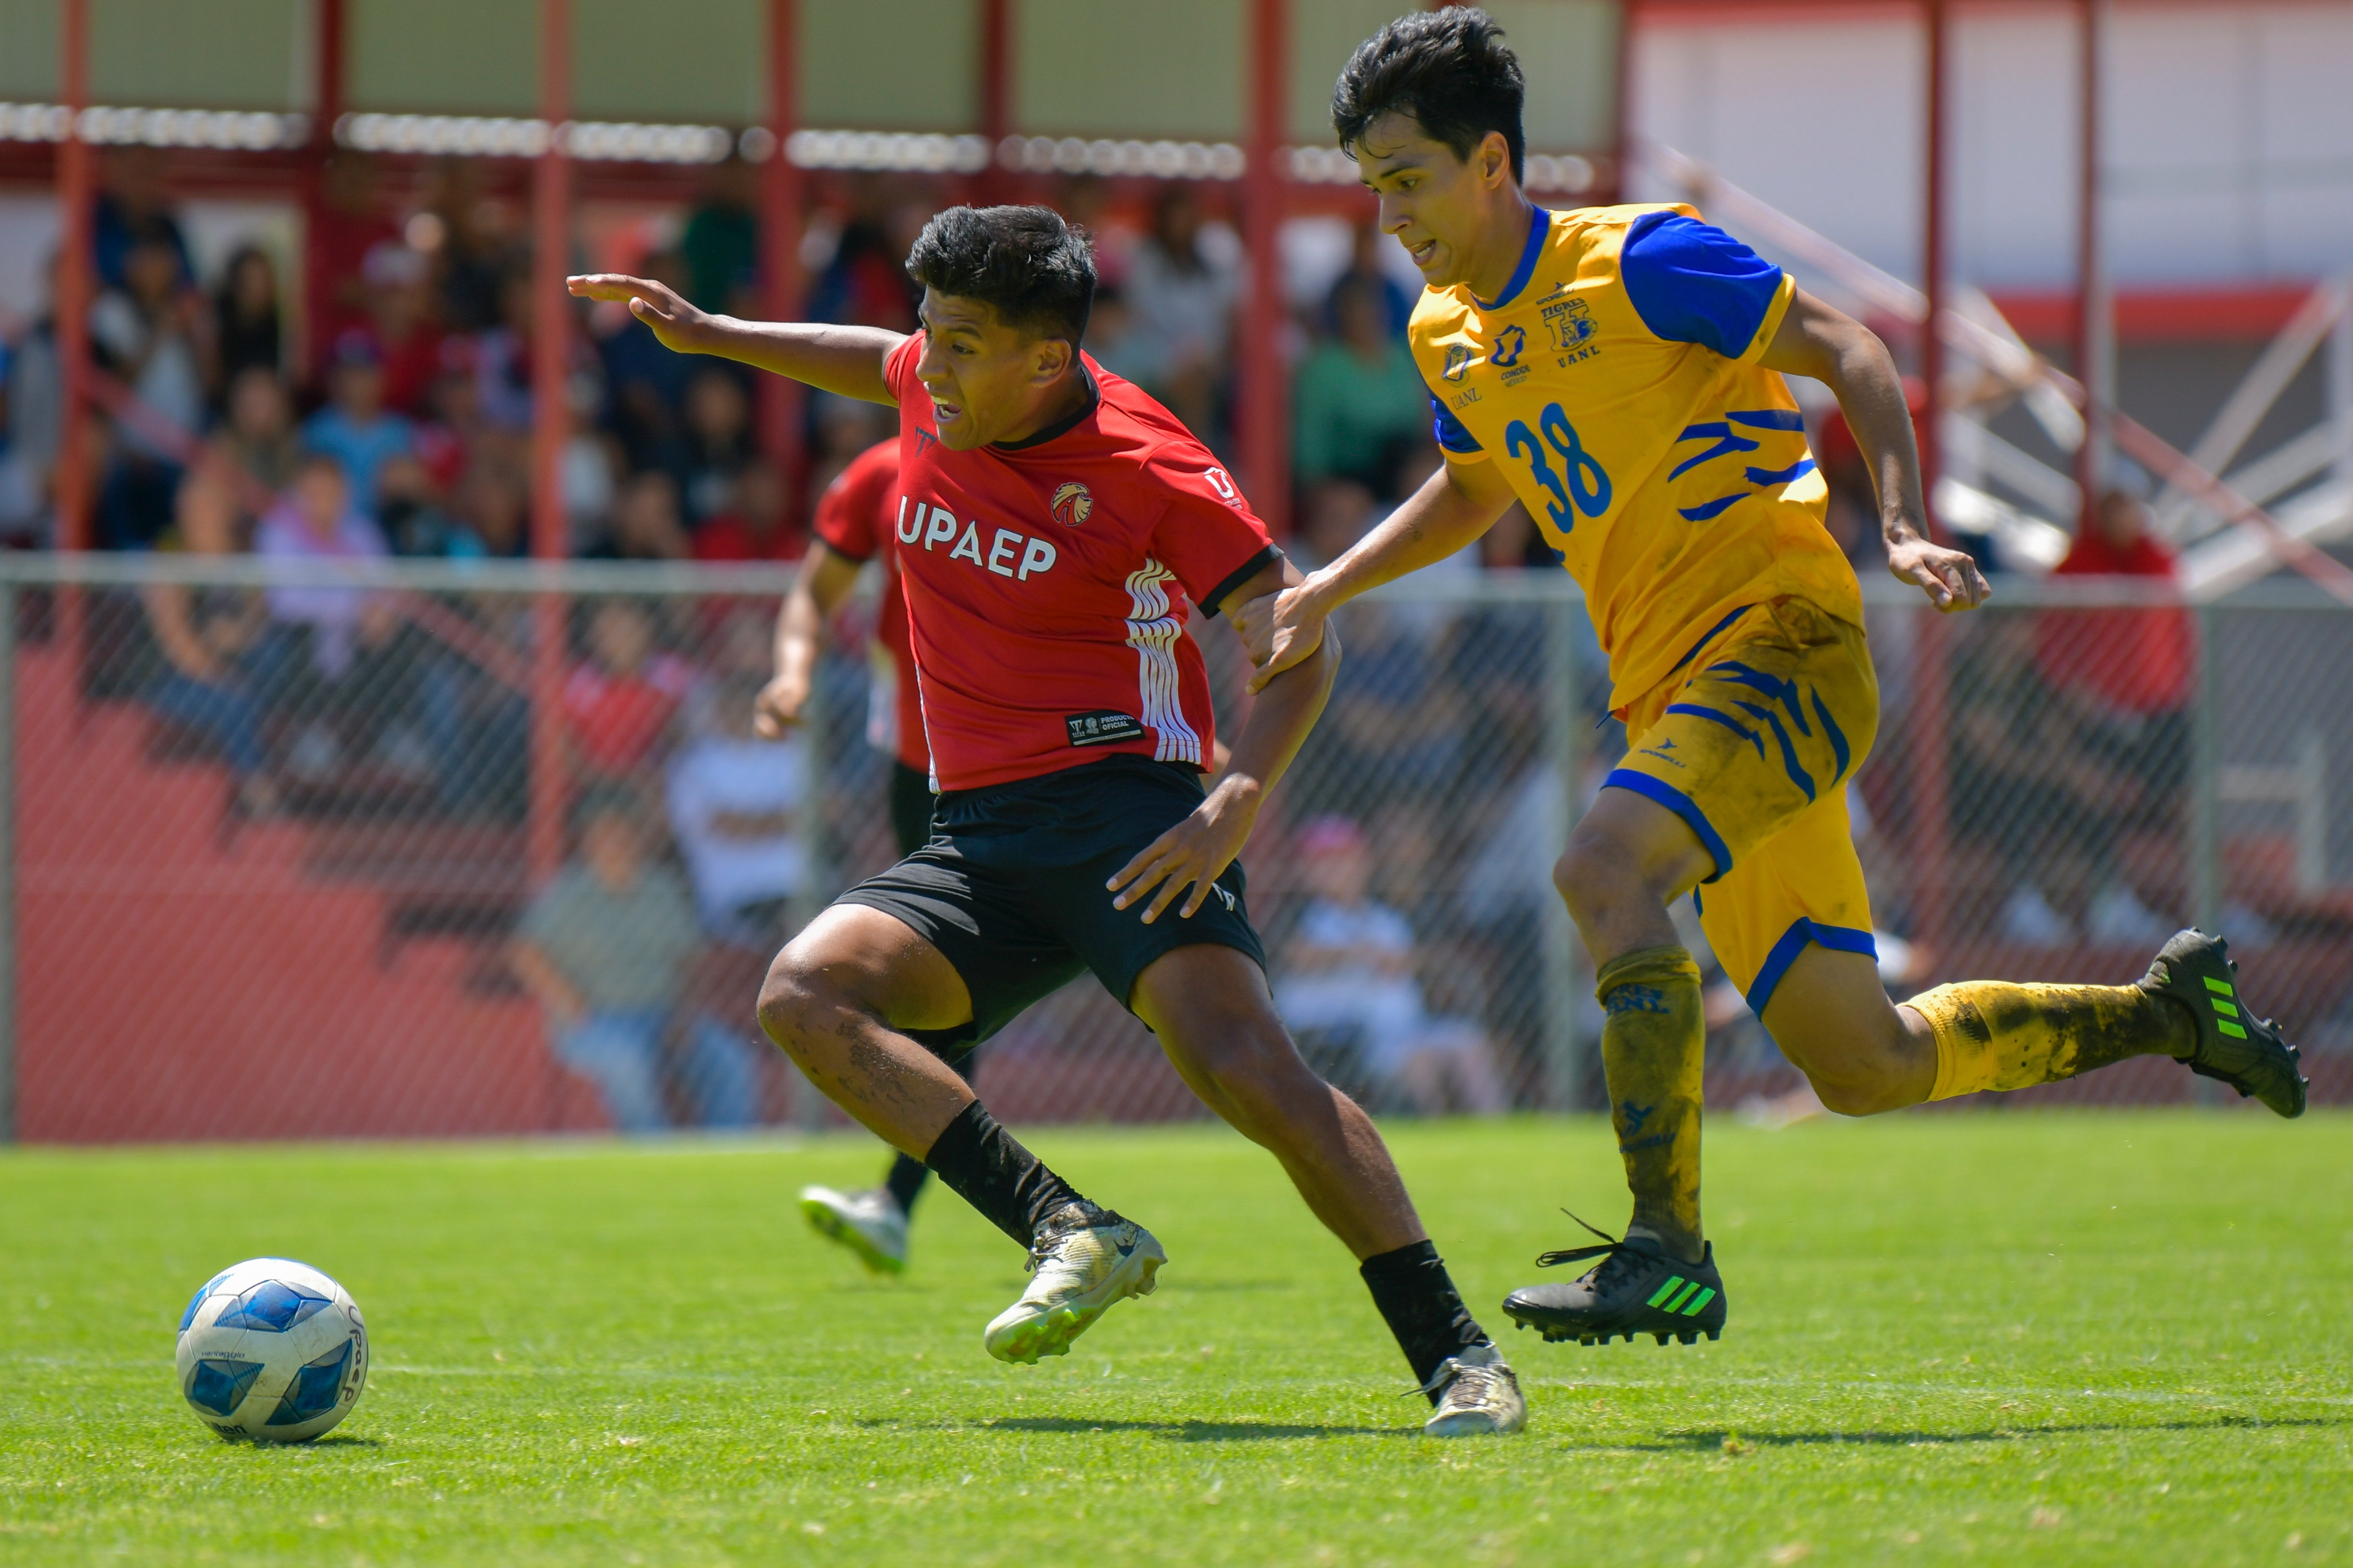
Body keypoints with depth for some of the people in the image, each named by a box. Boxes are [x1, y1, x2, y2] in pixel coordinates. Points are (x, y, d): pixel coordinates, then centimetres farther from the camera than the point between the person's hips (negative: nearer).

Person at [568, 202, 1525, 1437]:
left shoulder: (1146, 468, -12)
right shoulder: (934, 390, 7)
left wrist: (1238, 801, -26)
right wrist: (711, 335, 33)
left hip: (1123, 804, -7)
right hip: (975, 832, 7)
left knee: (1245, 1067, -28)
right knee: (806, 994, -18)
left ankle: (1454, 1355, -21)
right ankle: (1071, 1236, -23)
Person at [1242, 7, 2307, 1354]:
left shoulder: (1637, 261, -9)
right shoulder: (1448, 335, 13)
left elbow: (1844, 352, -9)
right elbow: (1474, 494, 32)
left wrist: (1906, 526, -22)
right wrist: (1322, 594, 21)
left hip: (1783, 633, -8)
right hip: (1675, 688, 8)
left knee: (1605, 869, -31)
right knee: (1862, 1066, 5)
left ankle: (1669, 1253, -31)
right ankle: (2170, 1011, 27)